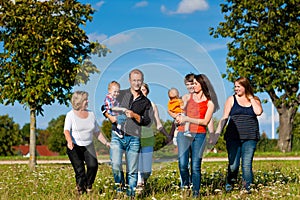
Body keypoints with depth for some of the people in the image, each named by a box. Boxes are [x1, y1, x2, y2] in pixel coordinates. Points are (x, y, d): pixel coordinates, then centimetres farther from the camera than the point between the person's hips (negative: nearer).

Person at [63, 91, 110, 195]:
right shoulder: (71, 115, -2)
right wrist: (69, 141, -34)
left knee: (93, 165, -17)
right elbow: (66, 130, -14)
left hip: (88, 146, 3)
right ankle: (81, 190, 8)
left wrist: (106, 142, 9)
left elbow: (97, 132, 16)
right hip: (74, 147, -3)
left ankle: (88, 186, 4)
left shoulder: (91, 114, 10)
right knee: (79, 170, -11)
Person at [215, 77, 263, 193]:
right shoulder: (231, 99, 10)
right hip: (233, 137, 0)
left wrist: (251, 98, 1)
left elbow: (258, 112, -8)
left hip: (250, 137, 0)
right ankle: (229, 184, 18)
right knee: (233, 164, -5)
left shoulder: (255, 100, 12)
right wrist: (217, 132, -3)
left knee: (247, 164, -6)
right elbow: (224, 118, 7)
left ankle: (247, 188, 0)